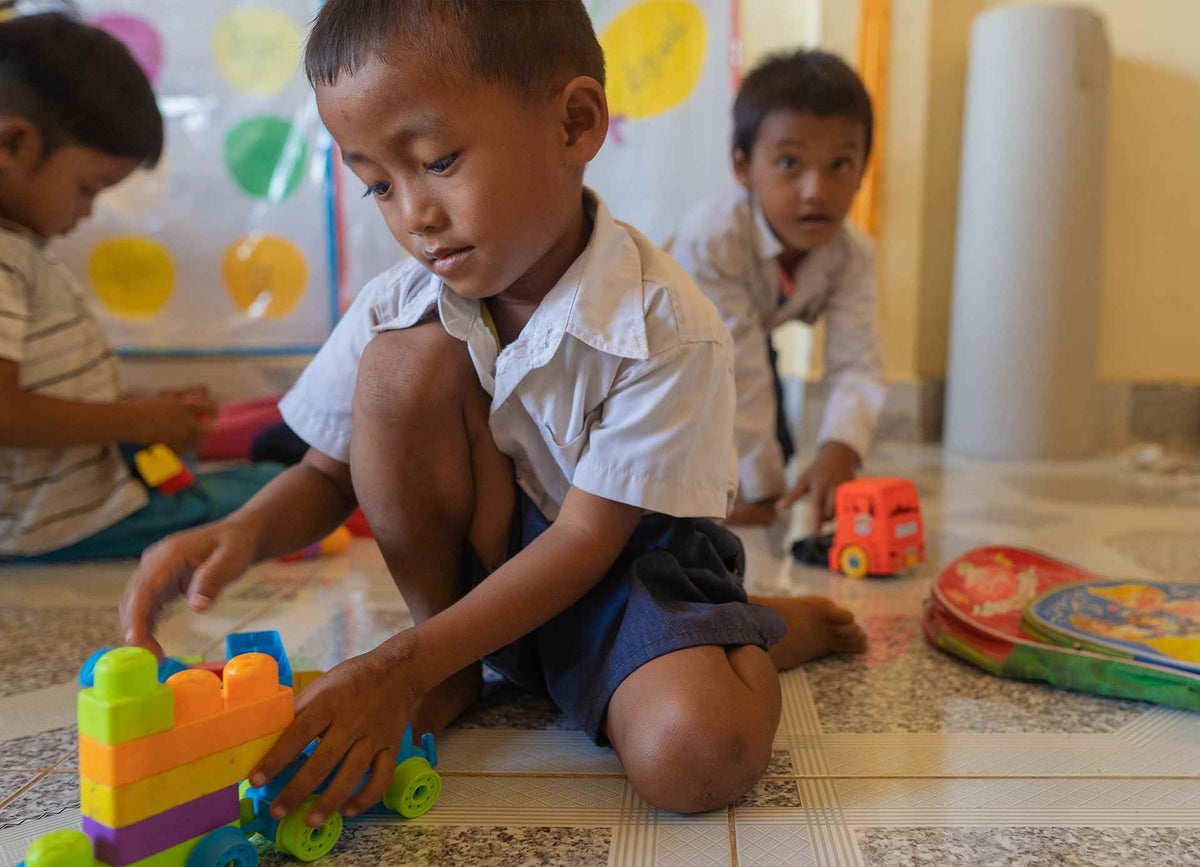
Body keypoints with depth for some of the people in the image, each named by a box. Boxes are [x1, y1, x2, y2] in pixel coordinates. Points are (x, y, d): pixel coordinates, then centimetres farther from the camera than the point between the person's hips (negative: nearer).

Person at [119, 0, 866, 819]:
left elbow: (584, 540, -23)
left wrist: (403, 666, -30)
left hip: (629, 567, -3)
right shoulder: (395, 311, -11)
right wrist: (244, 531, -24)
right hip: (482, 558, 4)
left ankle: (765, 629, 6)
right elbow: (329, 475, 1)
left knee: (696, 756, -34)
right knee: (407, 361, -23)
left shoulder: (667, 331, -25)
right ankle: (455, 679, -5)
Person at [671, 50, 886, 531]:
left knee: (774, 449, -1)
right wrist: (762, 490, -36)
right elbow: (739, 375, -41)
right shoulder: (712, 239, -42)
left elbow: (857, 365, -31)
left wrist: (838, 451, -51)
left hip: (750, 336, 5)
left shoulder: (852, 254, -25)